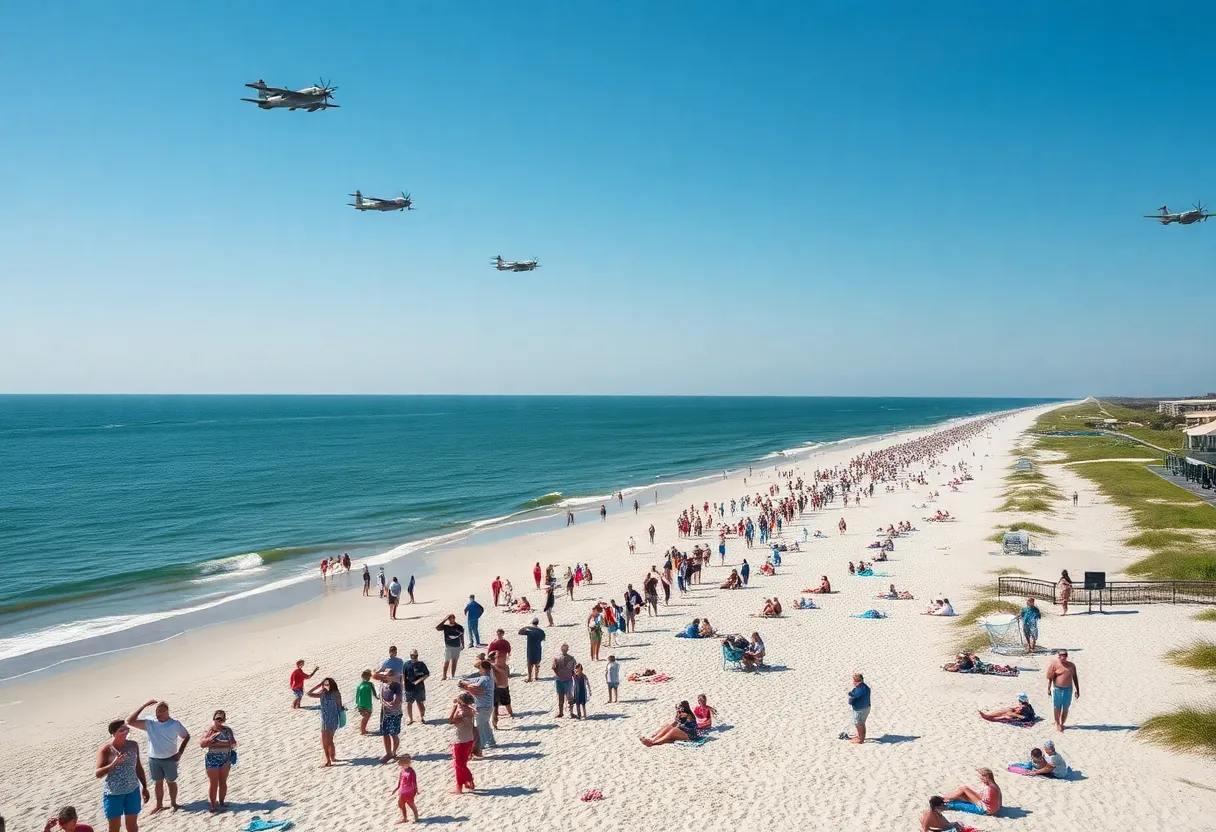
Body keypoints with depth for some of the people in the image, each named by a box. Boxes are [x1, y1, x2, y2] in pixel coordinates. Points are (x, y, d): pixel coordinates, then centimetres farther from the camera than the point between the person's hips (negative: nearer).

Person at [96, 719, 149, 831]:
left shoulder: (133, 745, -2)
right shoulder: (105, 750, -14)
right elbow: (98, 774, -19)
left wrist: (144, 787, 12)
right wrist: (114, 763, -34)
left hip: (132, 791, 3)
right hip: (113, 794, -3)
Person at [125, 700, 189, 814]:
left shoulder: (175, 724, -13)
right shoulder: (149, 723, -11)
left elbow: (186, 736, 0)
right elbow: (130, 721, -21)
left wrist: (180, 752, -9)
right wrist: (144, 706, -25)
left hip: (169, 759, -2)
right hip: (153, 759, 2)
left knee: (171, 782, 13)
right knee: (158, 783, 16)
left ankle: (173, 803, 31)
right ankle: (159, 805, 33)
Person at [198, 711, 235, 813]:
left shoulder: (228, 730, 1)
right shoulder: (210, 731, -9)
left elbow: (234, 743, 3)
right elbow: (202, 744, -16)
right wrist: (210, 738, -31)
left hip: (225, 758, 4)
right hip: (213, 759, -4)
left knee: (223, 782, 12)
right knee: (213, 783, 1)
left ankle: (221, 802, 26)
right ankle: (213, 805, 9)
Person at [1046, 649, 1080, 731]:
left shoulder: (1071, 665, 6)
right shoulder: (1054, 664, -7)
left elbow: (1075, 678, 11)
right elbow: (1049, 677, -6)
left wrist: (1077, 690, 10)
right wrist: (1048, 688, -10)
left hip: (1068, 689, 3)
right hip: (1057, 689, -3)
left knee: (1065, 708, 8)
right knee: (1057, 707, 4)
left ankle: (1062, 723, 23)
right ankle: (1057, 724, 20)